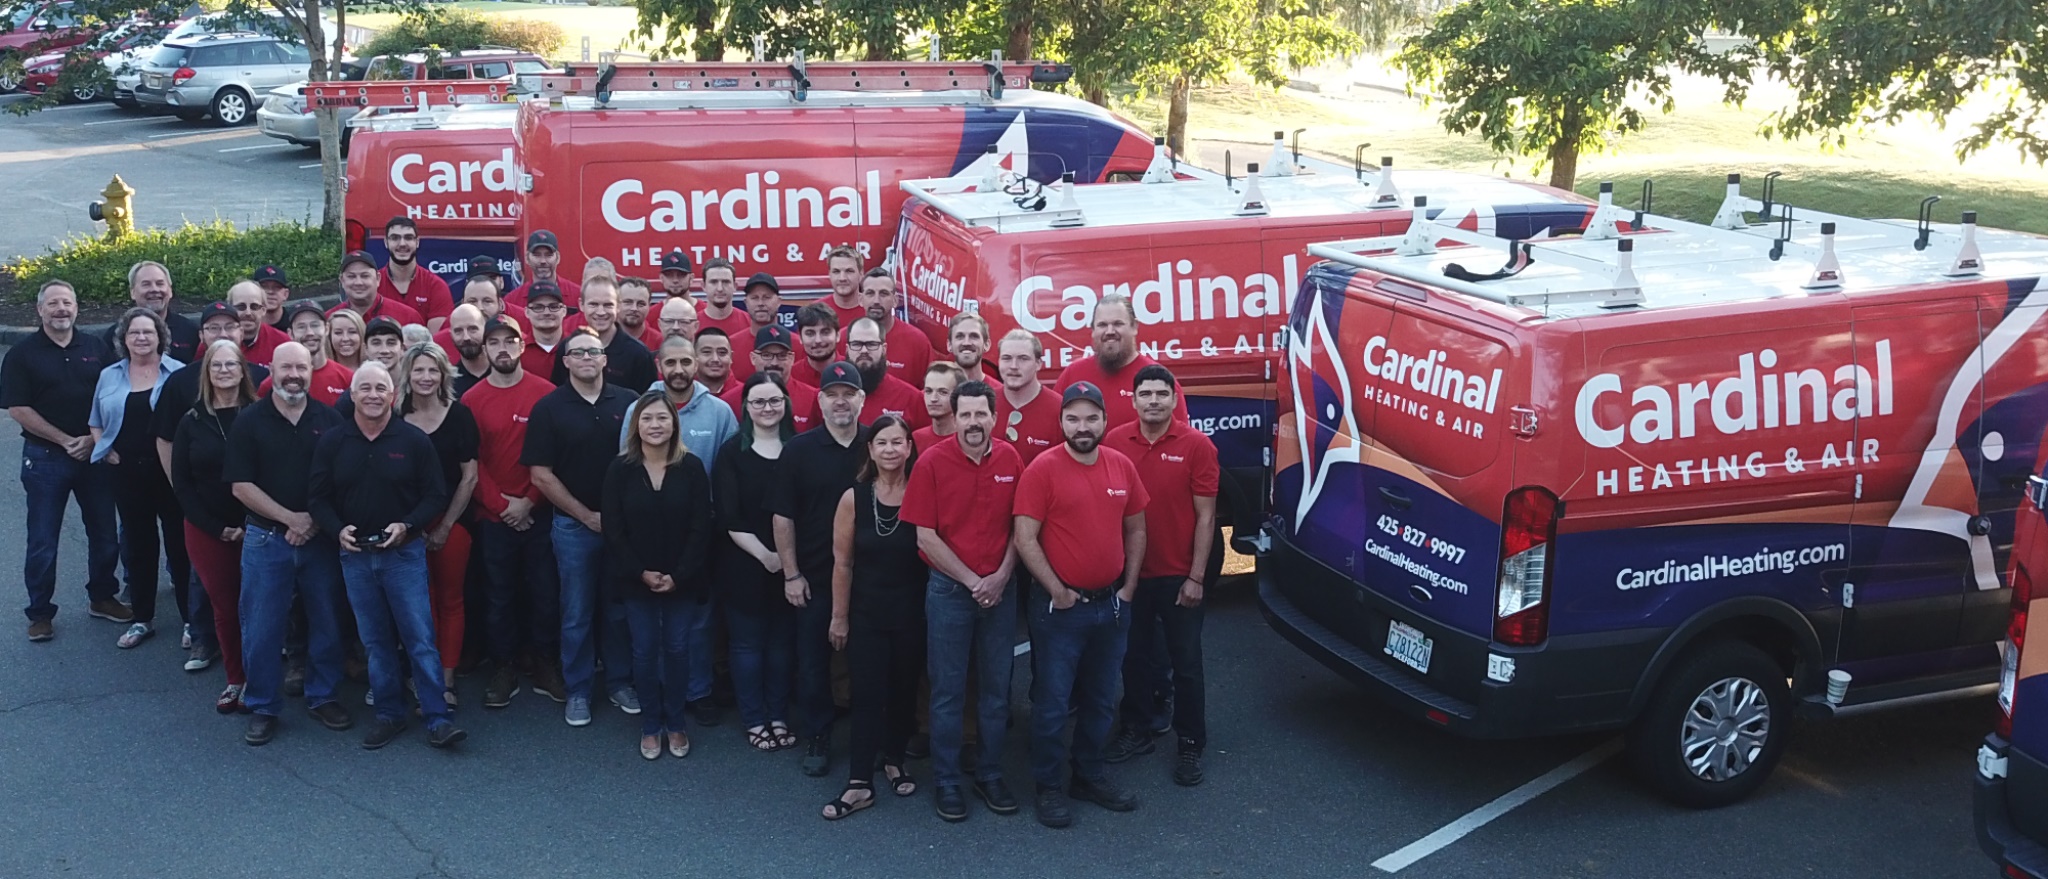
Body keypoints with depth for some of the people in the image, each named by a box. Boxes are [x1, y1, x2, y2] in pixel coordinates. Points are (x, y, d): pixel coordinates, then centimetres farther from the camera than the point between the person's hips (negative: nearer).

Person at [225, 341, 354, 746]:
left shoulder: (329, 420, 2)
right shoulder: (250, 421, -2)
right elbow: (241, 485, -6)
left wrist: (315, 521, -9)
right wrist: (290, 518, -12)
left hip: (321, 538, 2)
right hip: (266, 539, -1)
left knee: (326, 621, 9)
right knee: (261, 628, 2)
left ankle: (322, 697, 24)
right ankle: (261, 708, 14)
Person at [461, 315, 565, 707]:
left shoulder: (545, 393, -2)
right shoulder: (472, 400, 1)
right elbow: (472, 462, 0)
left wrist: (529, 502, -9)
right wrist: (501, 504, -8)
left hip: (538, 513, -1)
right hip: (494, 517, 1)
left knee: (545, 590, 5)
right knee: (499, 594, 7)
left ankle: (545, 665, 17)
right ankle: (505, 669, 18)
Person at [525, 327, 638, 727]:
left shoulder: (628, 402, 1)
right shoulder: (549, 407, -3)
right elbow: (541, 474, -4)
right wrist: (587, 515, -6)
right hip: (573, 525, -1)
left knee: (620, 608, 10)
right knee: (577, 613, 6)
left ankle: (620, 681, 24)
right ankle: (578, 690, 17)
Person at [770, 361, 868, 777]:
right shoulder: (799, 449, -3)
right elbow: (783, 516, -2)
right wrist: (791, 574, -4)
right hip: (814, 576, 0)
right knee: (813, 660, 7)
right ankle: (816, 739, 20)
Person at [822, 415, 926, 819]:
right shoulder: (854, 498, -7)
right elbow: (843, 562, -3)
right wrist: (839, 617, -1)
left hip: (912, 612, 1)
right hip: (866, 613, -1)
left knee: (904, 691, 13)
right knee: (867, 695, -1)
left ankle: (894, 759, 33)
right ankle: (859, 783, 4)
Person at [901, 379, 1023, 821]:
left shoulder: (1011, 460, -1)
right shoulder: (932, 461, -10)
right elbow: (925, 536, -9)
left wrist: (1001, 576, -7)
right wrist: (972, 581, -11)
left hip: (1000, 589, 3)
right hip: (949, 589, -3)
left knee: (996, 687, 11)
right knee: (948, 689, 5)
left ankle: (990, 775, 24)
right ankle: (946, 781, 16)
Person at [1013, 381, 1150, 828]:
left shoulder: (1122, 466, 3)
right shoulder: (1042, 470, -12)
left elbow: (1136, 530, 12)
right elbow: (1025, 539, -14)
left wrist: (1128, 588, 5)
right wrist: (1058, 591, -14)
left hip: (1112, 604, 5)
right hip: (1060, 606, -5)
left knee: (1101, 698, 16)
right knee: (1053, 701, 2)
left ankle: (1089, 775, 31)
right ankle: (1050, 787, 15)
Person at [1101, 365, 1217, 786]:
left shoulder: (1197, 445, -8)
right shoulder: (1113, 442, -3)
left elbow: (1205, 516, -7)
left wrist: (1196, 577, -10)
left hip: (1178, 577, -3)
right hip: (1129, 573, 3)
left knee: (1186, 661, 7)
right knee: (1133, 656, 16)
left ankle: (1191, 744, 19)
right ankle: (1137, 731, 32)